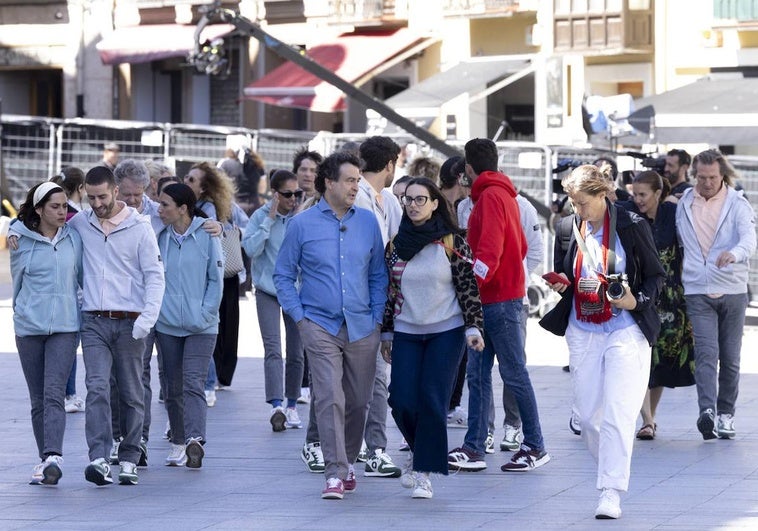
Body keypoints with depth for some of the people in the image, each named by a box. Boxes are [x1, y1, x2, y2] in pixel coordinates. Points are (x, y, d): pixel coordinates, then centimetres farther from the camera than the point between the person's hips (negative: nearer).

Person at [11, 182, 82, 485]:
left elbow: (83, 277, 16)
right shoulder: (22, 240, 2)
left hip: (65, 326, -1)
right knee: (37, 399, 6)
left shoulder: (73, 238, 5)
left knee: (53, 393, -16)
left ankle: (53, 458, -27)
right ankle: (45, 458, 15)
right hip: (29, 327, 1)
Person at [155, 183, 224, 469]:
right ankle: (178, 443, 20)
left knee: (193, 383, -16)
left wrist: (205, 314, -8)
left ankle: (195, 439, -27)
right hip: (167, 324, 4)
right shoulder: (160, 237, 5)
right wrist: (155, 310, 1)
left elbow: (216, 279, -1)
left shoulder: (207, 235, -4)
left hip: (201, 327, -4)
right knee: (173, 387, 9)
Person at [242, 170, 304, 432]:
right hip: (267, 290, -2)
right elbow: (251, 248, -14)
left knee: (296, 352, 6)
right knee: (273, 349, -15)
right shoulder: (261, 216, -4)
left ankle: (291, 405, 20)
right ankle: (276, 405, -24)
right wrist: (269, 220, -17)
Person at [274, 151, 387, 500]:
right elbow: (283, 275, 6)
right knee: (330, 398, -13)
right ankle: (335, 474, -14)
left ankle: (348, 463, 28)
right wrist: (299, 316, -2)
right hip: (320, 325, -3)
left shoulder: (367, 222, 6)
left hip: (362, 327, 3)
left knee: (358, 401, 9)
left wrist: (377, 317, 4)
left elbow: (378, 275, 12)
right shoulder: (302, 225, 0)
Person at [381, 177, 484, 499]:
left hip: (446, 331, -3)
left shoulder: (452, 243, -3)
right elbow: (389, 291, 13)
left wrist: (473, 328, -10)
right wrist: (386, 333, 14)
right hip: (406, 333, 3)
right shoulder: (396, 244, 7)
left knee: (433, 400, -9)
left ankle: (423, 472, -1)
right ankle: (419, 452, 23)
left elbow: (468, 288, -3)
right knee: (402, 401, -6)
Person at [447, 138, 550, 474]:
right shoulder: (503, 195, 17)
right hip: (489, 301, 10)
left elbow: (489, 251, -21)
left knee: (514, 374, -3)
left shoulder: (491, 197, -12)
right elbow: (520, 245, 21)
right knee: (477, 374, 7)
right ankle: (473, 449, 7)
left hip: (498, 300, -10)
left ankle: (535, 447, 2)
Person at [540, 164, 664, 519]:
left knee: (618, 414, -11)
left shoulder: (631, 226, -7)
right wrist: (561, 285, -4)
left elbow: (655, 275, 1)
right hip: (582, 333, 5)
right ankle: (612, 471, 27)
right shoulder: (567, 229, 6)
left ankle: (611, 493, -12)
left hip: (625, 331, -5)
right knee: (587, 413, 6)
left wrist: (637, 301, -17)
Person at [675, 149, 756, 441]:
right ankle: (707, 411, -28)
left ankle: (726, 414, 18)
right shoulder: (684, 203, 7)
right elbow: (677, 242, 19)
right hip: (697, 291, 0)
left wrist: (734, 254, -40)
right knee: (706, 352, -16)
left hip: (732, 290, 0)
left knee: (730, 358, 6)